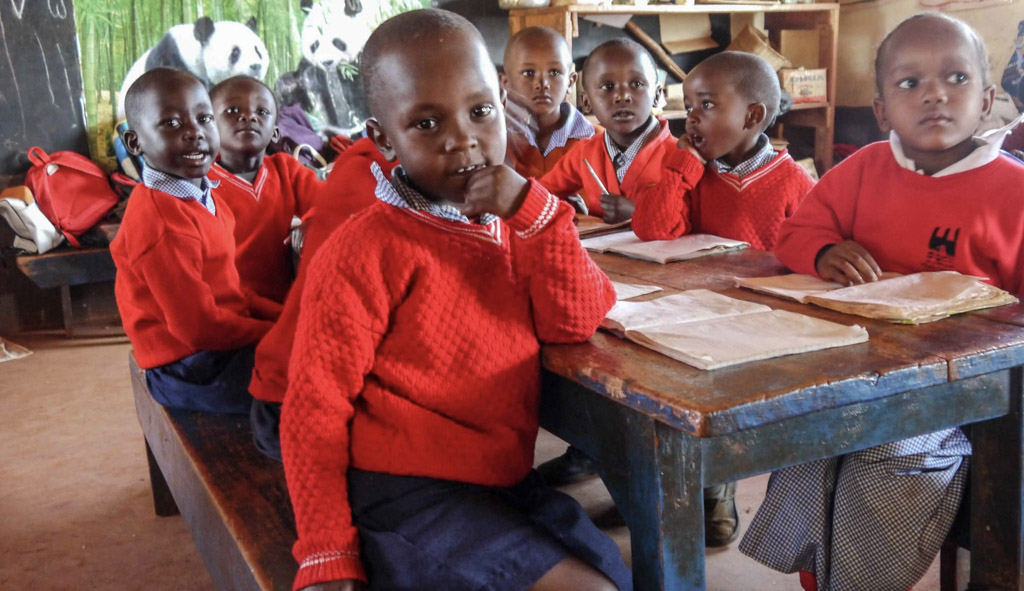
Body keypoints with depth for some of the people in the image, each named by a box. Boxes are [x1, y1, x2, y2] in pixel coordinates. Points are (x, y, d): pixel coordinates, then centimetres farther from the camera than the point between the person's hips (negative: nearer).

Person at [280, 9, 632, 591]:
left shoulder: (513, 221, 6)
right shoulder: (366, 250, -14)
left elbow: (576, 322, -6)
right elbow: (315, 408, -12)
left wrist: (534, 210, -16)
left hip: (503, 480, 7)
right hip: (404, 490, -7)